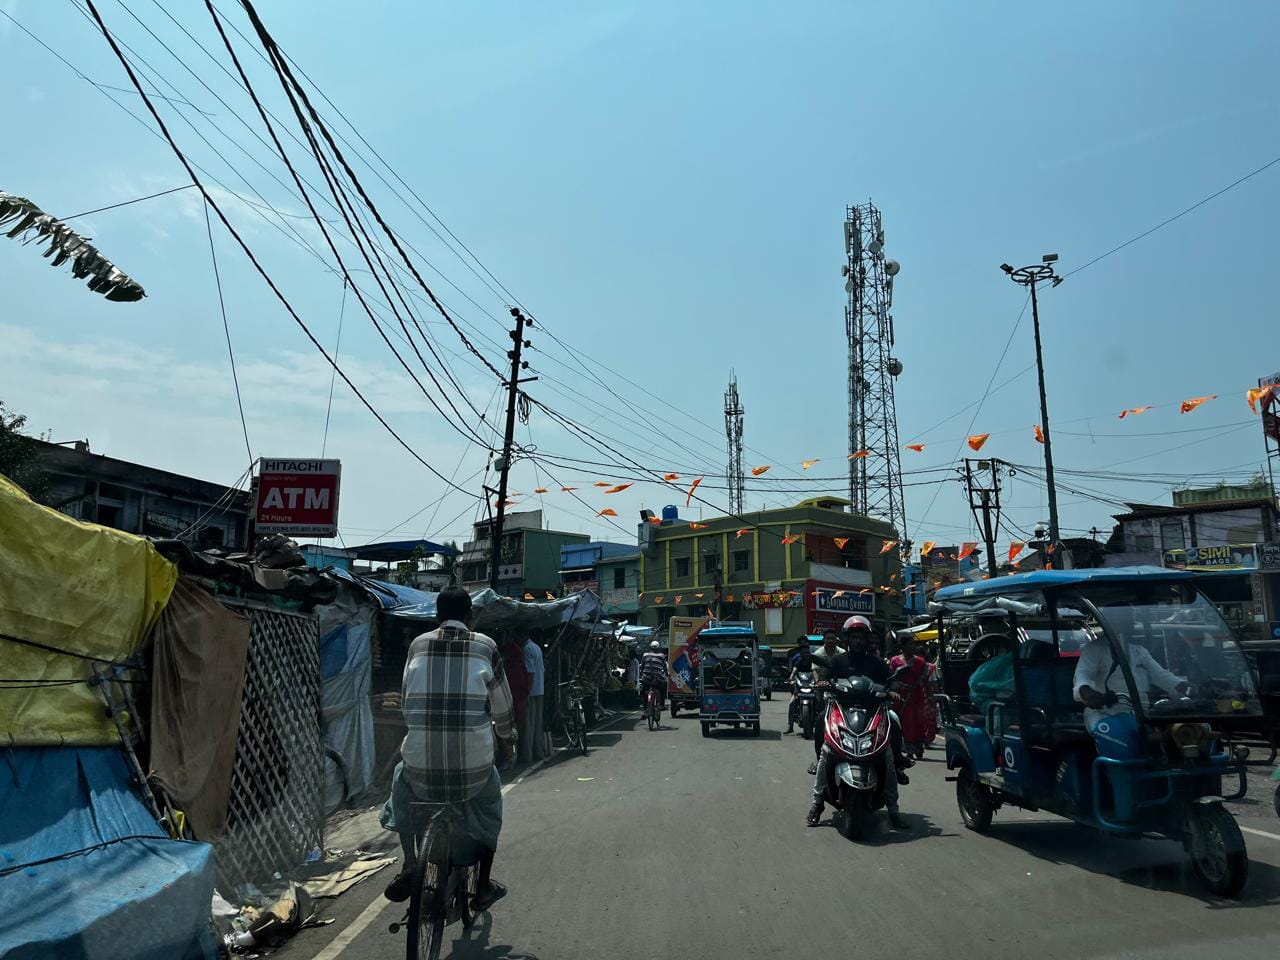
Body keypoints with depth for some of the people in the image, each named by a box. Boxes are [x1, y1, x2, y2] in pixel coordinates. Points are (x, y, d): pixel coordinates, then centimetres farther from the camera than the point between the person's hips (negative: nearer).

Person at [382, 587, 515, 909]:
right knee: (488, 800, 29)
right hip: (472, 765, -1)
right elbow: (502, 704, 7)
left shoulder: (418, 645, 5)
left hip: (421, 764, 1)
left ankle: (410, 866, 24)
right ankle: (483, 885, 30)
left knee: (402, 781, 33)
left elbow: (405, 698, 15)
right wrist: (507, 738, 27)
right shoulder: (485, 646, 1)